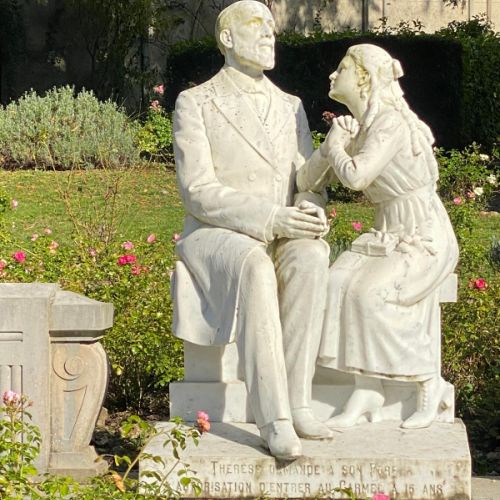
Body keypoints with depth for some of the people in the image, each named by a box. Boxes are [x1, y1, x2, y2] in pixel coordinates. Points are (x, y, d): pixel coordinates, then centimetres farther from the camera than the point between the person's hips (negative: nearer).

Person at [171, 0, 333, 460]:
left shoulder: (290, 107, 14)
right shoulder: (194, 104, -3)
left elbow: (308, 182, 8)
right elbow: (198, 193, -14)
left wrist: (311, 212, -19)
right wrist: (271, 218, -27)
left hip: (277, 240, 4)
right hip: (213, 239, -4)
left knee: (310, 258, -34)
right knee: (255, 269, -41)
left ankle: (297, 403, -34)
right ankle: (274, 418, -42)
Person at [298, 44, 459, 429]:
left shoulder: (391, 123, -16)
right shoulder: (358, 129, 11)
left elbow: (357, 177, -29)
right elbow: (305, 183, 10)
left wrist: (337, 147, -9)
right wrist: (334, 144, -5)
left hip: (426, 238, -8)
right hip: (390, 237, 8)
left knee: (370, 292, -26)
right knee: (343, 282, -16)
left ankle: (430, 384, -9)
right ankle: (367, 391, -17)